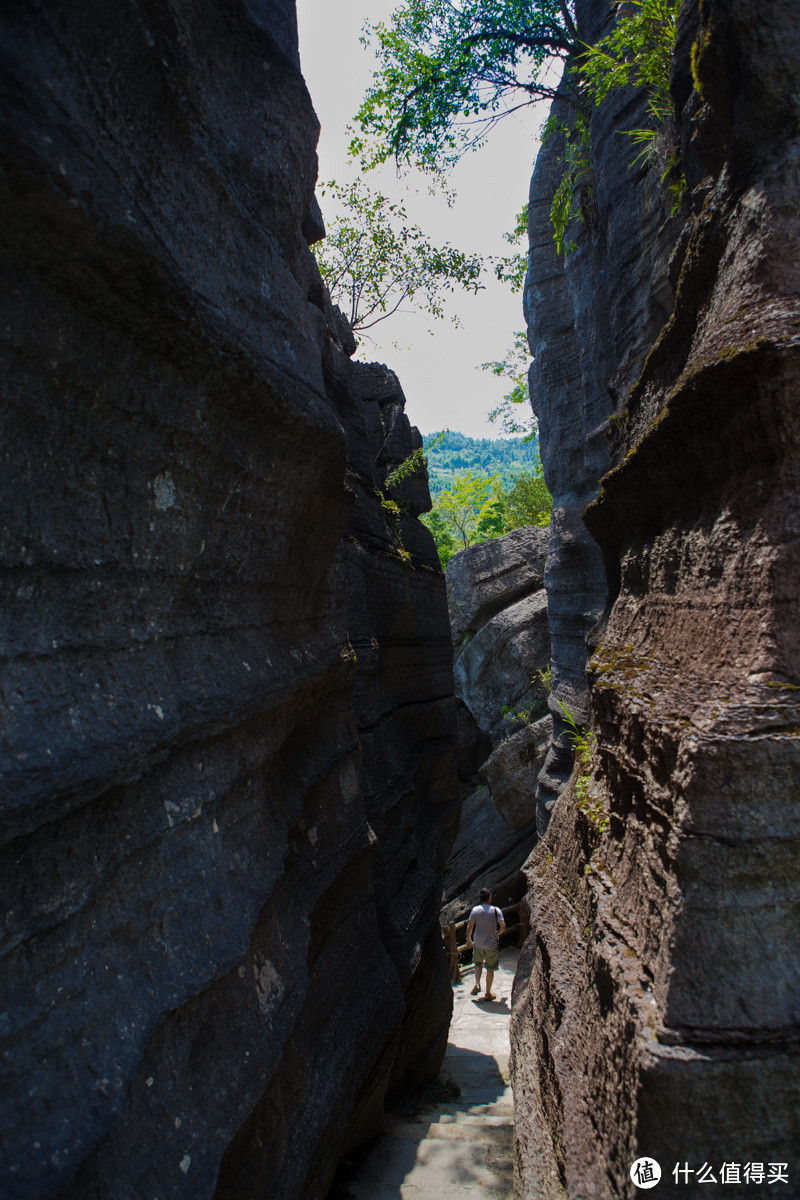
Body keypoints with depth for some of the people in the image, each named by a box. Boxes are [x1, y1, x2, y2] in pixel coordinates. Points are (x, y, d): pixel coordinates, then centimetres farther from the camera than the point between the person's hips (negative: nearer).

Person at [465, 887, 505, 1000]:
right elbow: (503, 926, -14)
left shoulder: (475, 910, -8)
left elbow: (469, 927, -4)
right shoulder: (496, 910, -13)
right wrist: (496, 934, 6)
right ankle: (488, 994, 20)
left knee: (478, 963, 25)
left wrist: (469, 939, 11)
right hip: (492, 944, -2)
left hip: (478, 944, 2)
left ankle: (477, 984, 8)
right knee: (490, 969, 12)